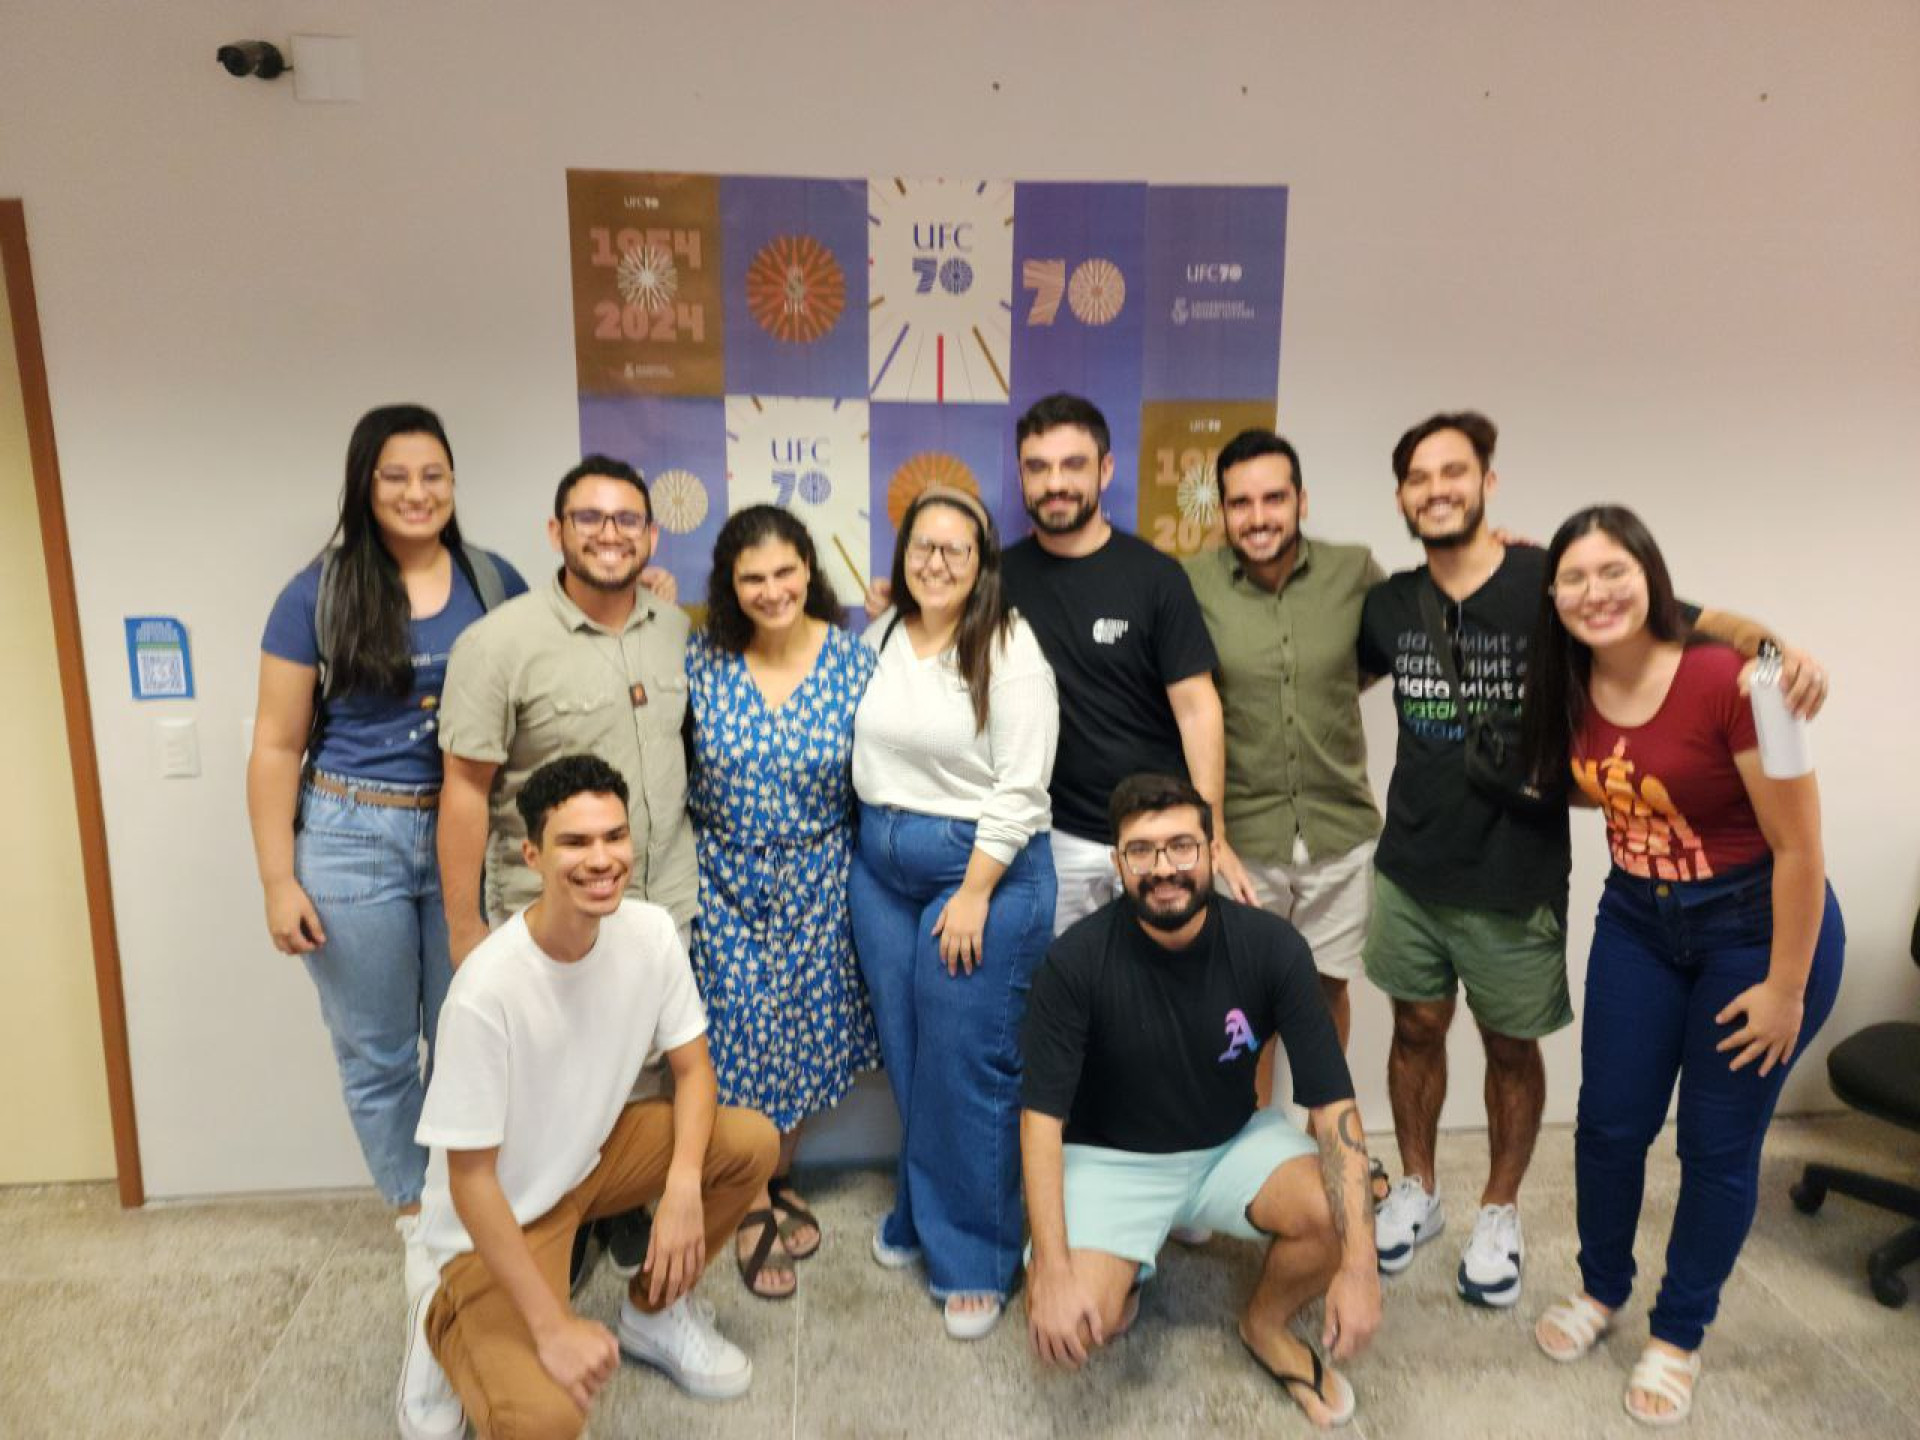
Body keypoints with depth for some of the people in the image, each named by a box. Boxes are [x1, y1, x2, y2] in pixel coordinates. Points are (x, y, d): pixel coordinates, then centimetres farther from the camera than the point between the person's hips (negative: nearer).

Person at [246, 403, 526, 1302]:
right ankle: (416, 1219, 33)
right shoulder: (319, 594, -4)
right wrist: (278, 879, -5)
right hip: (353, 841, -1)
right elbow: (276, 746, -3)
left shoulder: (494, 582, 1)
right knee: (377, 1053, 12)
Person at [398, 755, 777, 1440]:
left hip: (597, 1151, 6)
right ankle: (446, 1328, 11)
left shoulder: (650, 931, -16)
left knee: (750, 1141, -15)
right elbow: (471, 1178, -23)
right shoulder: (487, 990, -31)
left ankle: (655, 1312, 10)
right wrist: (552, 1326, -23)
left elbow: (691, 1067, -4)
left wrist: (683, 1186, -22)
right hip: (502, 1213, -5)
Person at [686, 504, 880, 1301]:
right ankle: (752, 1209, 27)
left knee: (805, 1035, 12)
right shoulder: (701, 661, -7)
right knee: (740, 1041, 4)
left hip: (817, 883, 1)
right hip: (726, 880, 0)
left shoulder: (853, 659, -8)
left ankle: (780, 1181, 38)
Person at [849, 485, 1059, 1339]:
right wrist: (871, 838, 9)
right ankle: (919, 1213, 35)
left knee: (967, 1066, 0)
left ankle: (972, 1258, 18)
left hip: (983, 865, -5)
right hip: (880, 863, 6)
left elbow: (1020, 786, -14)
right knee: (903, 1053, 13)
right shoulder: (879, 638, 7)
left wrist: (974, 893, -15)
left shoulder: (1008, 648, -10)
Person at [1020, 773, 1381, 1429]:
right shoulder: (1076, 961, -23)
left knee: (1339, 1218, -26)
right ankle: (1123, 1274, 14)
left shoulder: (1271, 946, -19)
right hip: (1111, 1156, -2)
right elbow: (1043, 1115, -18)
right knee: (1063, 1329, -24)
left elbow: (1333, 1103, -17)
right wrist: (1053, 1269, -27)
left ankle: (1266, 1324, 8)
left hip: (1234, 1144, 2)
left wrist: (1360, 1265, -26)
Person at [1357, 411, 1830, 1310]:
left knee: (1510, 1046, 13)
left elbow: (1696, 620, -12)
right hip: (1410, 867, 3)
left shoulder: (1549, 584, -13)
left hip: (1515, 877, -3)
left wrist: (1771, 644, -31)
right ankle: (1416, 1193, 38)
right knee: (1416, 1029, 16)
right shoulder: (1389, 605, 0)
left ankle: (1500, 1214, 36)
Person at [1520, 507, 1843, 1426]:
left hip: (1758, 925, -5)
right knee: (1609, 1123, 10)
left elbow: (1799, 848, -19)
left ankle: (1677, 1337, 29)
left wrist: (1786, 989, -13)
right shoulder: (1571, 688, -8)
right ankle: (1601, 1291, 35)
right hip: (1636, 921, 5)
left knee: (1718, 1144, 8)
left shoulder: (1728, 678, -27)